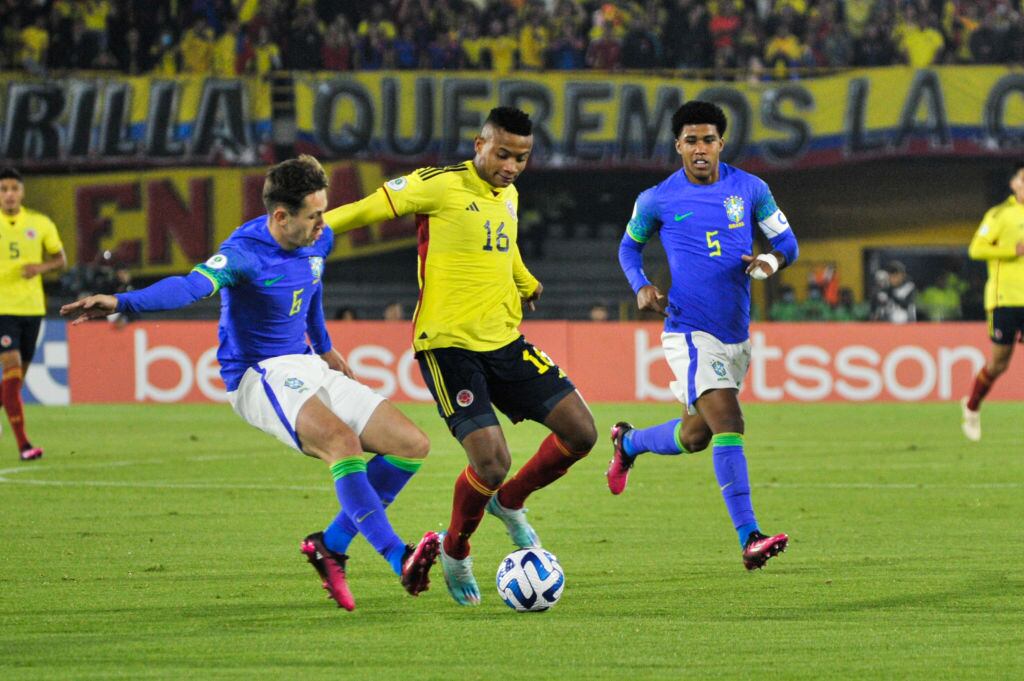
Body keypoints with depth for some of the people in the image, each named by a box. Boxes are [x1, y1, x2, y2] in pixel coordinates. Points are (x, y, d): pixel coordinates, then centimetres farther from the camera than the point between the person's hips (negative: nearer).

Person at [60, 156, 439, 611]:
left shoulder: (318, 242, 3)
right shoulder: (246, 252, -21)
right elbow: (192, 286, -40)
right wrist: (123, 303, -57)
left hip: (309, 368, 8)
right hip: (260, 376, -8)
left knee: (411, 445, 0)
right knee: (342, 441, -34)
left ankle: (331, 545, 5)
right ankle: (401, 559, -36)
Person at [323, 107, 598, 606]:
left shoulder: (509, 196, 13)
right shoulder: (439, 185, -9)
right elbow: (367, 210, -7)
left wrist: (528, 285, 41)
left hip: (504, 341, 7)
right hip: (448, 345, -7)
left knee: (580, 432, -2)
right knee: (491, 461, -17)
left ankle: (509, 503, 24)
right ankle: (455, 551, 13)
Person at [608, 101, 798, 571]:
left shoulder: (750, 189, 3)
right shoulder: (657, 200, -2)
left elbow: (786, 241, 7)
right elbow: (630, 246, 15)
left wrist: (773, 260, -16)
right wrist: (641, 287, -4)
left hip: (737, 333, 5)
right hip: (690, 332, -5)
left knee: (695, 435, 18)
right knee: (728, 425, -21)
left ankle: (628, 443, 49)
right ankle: (749, 539, -24)